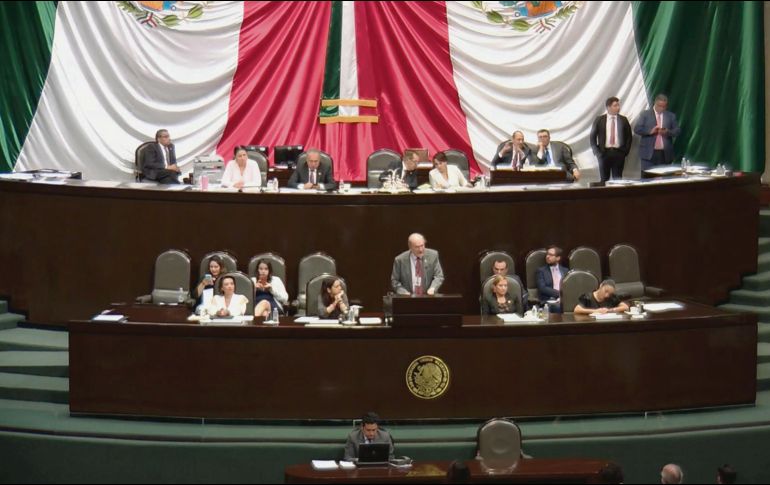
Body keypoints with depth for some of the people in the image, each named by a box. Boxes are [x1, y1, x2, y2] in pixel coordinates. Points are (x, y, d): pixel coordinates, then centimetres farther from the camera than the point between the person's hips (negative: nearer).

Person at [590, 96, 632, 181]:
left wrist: (626, 151, 0)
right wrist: (597, 152, -3)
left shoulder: (623, 119, 6)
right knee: (604, 180, 3)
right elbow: (592, 137, 5)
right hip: (604, 153, -1)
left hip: (619, 153, 1)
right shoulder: (599, 120, 2)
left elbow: (629, 136, 11)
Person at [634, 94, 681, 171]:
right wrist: (650, 131, -18)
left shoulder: (671, 116, 12)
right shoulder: (645, 114, 5)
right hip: (649, 153, -2)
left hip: (665, 154, 2)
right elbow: (637, 129, -3)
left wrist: (668, 132, -14)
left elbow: (677, 131, 7)